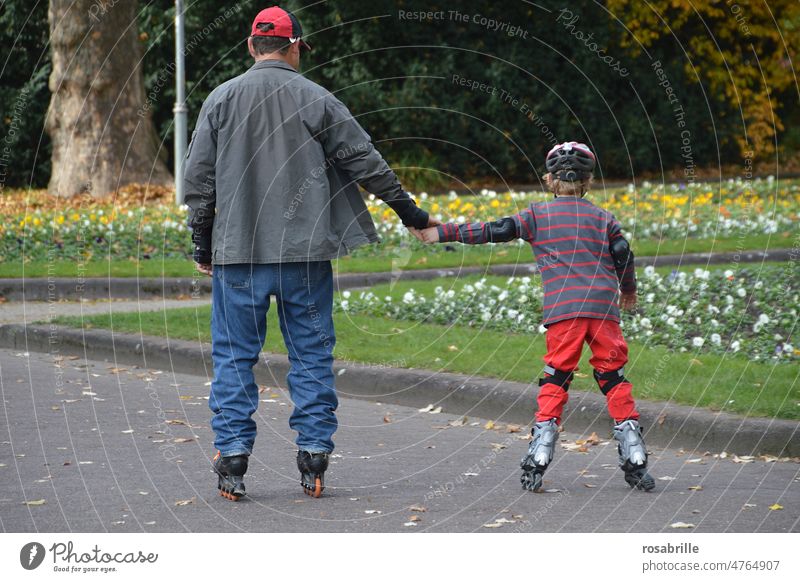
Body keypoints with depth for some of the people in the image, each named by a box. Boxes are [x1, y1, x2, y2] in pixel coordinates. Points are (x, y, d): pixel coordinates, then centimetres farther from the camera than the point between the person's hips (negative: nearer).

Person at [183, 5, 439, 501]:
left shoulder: (221, 100, 3)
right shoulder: (315, 101, -1)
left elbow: (198, 178, 4)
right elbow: (366, 163, 3)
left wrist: (203, 246, 12)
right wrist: (411, 213, 14)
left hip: (237, 254, 1)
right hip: (305, 254, 0)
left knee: (234, 355, 7)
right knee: (312, 354, 8)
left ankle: (233, 458, 2)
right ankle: (314, 459, 7)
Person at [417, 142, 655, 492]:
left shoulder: (537, 215, 11)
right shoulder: (603, 218, 16)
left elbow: (494, 232, 6)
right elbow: (624, 256, 9)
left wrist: (443, 233, 10)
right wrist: (628, 292, 28)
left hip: (563, 309, -1)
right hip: (604, 306, 1)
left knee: (555, 381, 3)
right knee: (614, 378, 7)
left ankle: (537, 463, -5)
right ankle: (635, 460, 4)